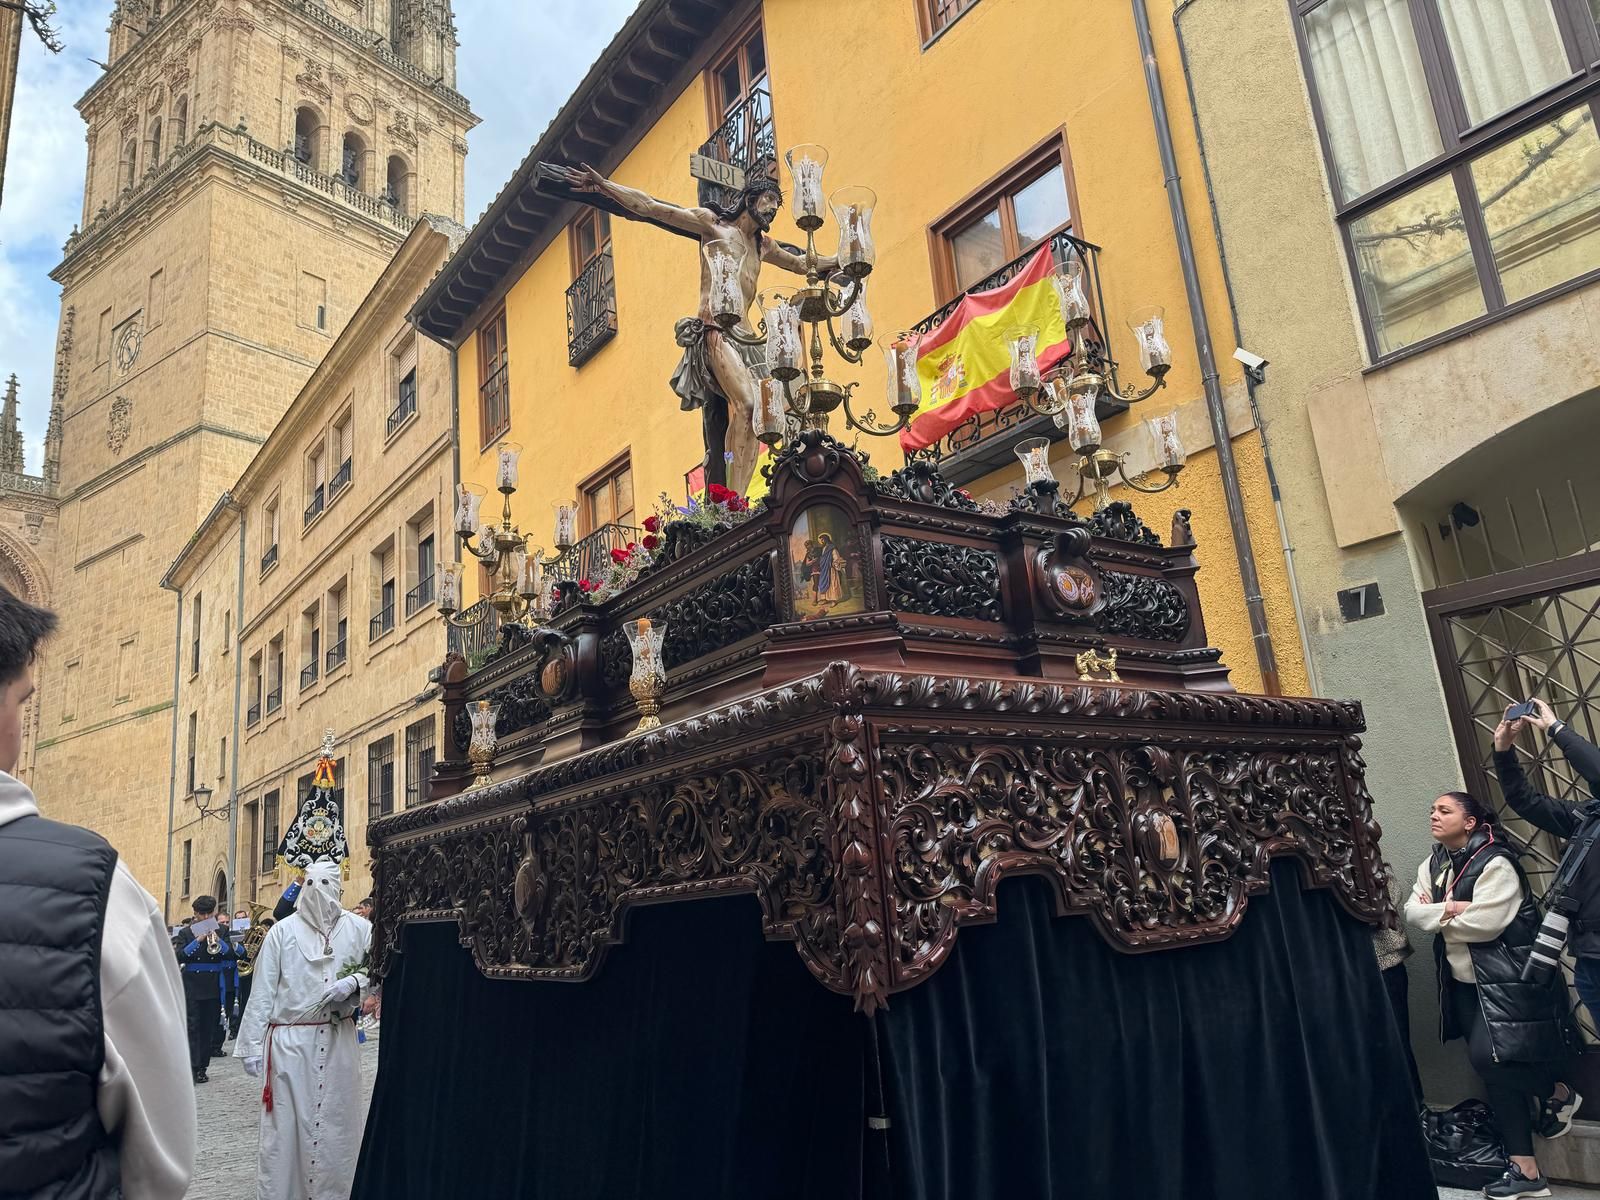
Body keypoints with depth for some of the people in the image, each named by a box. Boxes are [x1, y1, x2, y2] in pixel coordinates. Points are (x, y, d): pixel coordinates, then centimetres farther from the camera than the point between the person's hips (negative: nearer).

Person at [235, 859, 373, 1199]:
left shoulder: (359, 928, 0)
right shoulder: (282, 932, -3)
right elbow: (262, 992, -2)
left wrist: (353, 983, -17)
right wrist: (252, 1045, -2)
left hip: (338, 1041, 1)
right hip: (289, 1041, -1)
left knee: (336, 1123, 8)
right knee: (284, 1124, 5)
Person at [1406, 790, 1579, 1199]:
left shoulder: (1495, 863, -16)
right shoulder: (1433, 864, 9)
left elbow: (1485, 923, -24)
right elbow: (1411, 912, 0)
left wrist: (1437, 915, -9)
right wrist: (1450, 909, -17)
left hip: (1505, 978, -8)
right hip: (1463, 981, 8)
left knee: (1489, 1057, -14)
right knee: (1492, 1068, 6)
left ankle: (1560, 1094, 18)